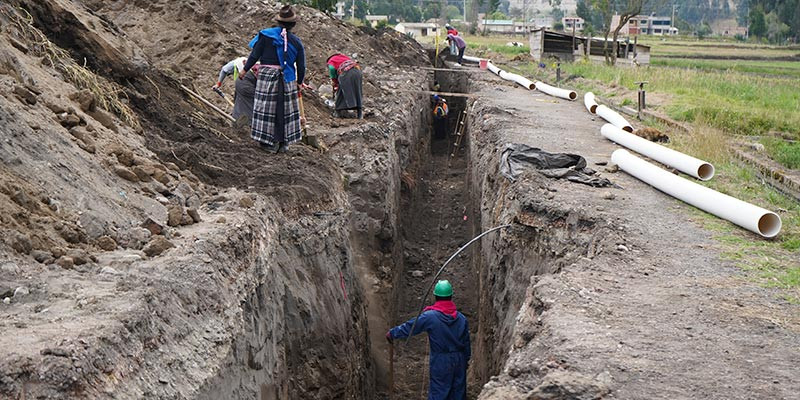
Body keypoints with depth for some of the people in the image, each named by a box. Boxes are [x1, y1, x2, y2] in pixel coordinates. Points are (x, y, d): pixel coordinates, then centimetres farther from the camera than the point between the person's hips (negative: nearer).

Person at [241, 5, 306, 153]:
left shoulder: (266, 35, -6)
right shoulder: (296, 41, 0)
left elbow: (255, 55, -6)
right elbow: (301, 66, 4)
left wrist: (245, 70, 7)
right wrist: (299, 82, 19)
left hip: (266, 76, -2)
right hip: (287, 80, 2)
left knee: (266, 108, 6)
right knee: (285, 109, 11)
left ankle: (270, 142, 9)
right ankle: (283, 143, 16)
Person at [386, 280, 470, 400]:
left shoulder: (430, 317, -14)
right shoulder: (461, 318, -1)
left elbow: (409, 327, -4)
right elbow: (466, 343, 6)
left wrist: (392, 333, 12)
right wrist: (466, 360, 19)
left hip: (440, 363, -4)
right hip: (459, 361, 4)